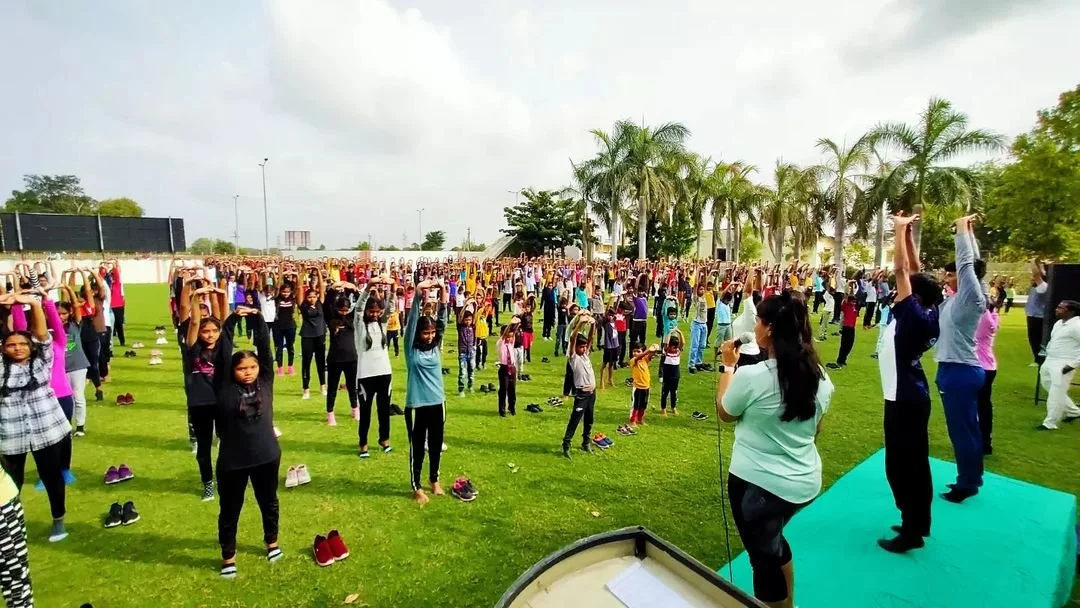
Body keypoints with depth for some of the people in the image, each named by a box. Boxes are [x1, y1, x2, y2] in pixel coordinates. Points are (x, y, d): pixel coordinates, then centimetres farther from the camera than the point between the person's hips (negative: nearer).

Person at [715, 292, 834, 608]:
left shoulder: (751, 376, -25)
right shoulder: (821, 377, -5)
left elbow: (725, 413, -5)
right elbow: (815, 429, 9)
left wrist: (729, 366, 2)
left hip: (758, 483, -7)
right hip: (806, 482, 7)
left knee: (763, 555, 16)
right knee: (773, 540, 31)